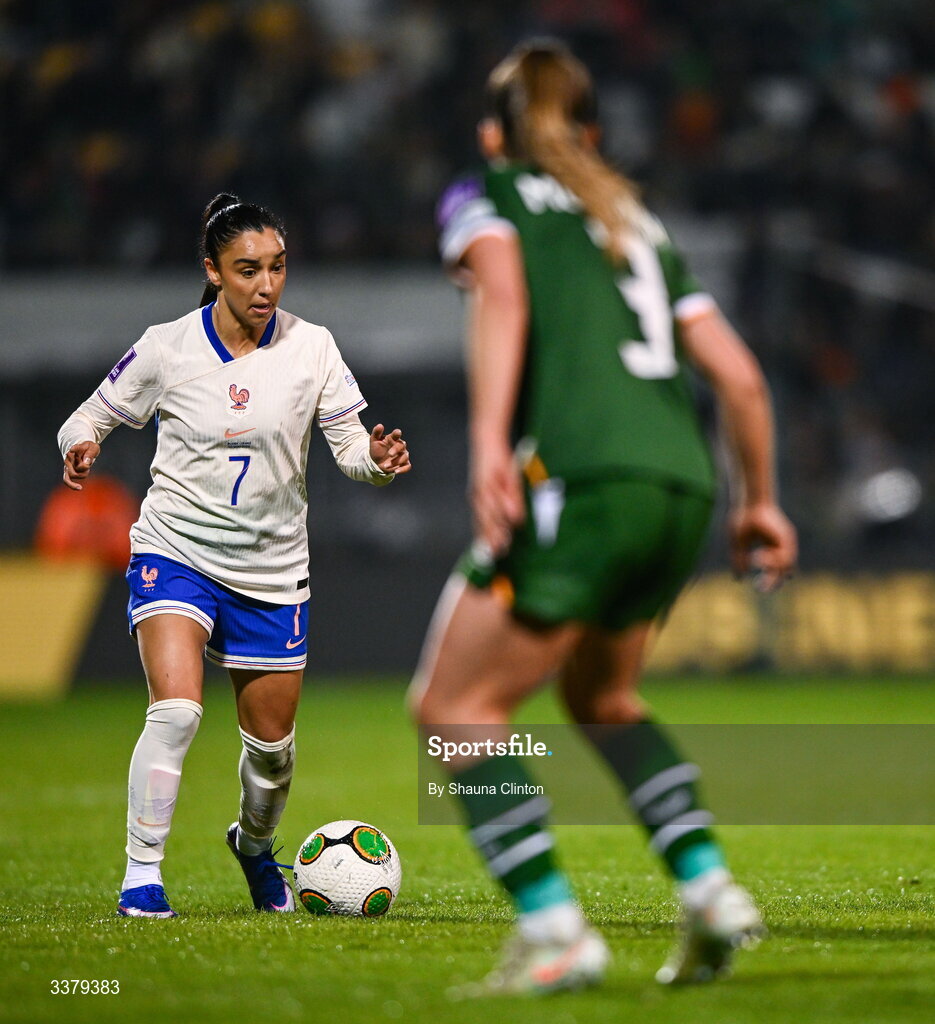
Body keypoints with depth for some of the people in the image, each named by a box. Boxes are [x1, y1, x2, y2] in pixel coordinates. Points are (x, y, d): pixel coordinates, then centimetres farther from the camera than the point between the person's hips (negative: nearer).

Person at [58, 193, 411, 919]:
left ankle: (255, 844, 42)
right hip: (176, 552, -2)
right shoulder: (167, 348, -8)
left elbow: (350, 444, -4)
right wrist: (81, 444, -21)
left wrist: (377, 459, -27)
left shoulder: (310, 347, -5)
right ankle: (142, 872, -13)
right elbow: (94, 414, 2)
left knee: (273, 743, 10)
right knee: (176, 708, -25)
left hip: (272, 572, 2)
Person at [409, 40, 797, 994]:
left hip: (580, 477, -6)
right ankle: (711, 888, 12)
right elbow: (740, 377, 23)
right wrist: (759, 501, 35)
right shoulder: (639, 225, 29)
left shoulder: (484, 197, 15)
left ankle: (553, 928, -13)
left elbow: (502, 294, -8)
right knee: (601, 698, 27)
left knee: (453, 706, 0)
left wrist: (488, 441, -19)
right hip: (683, 485, 7)